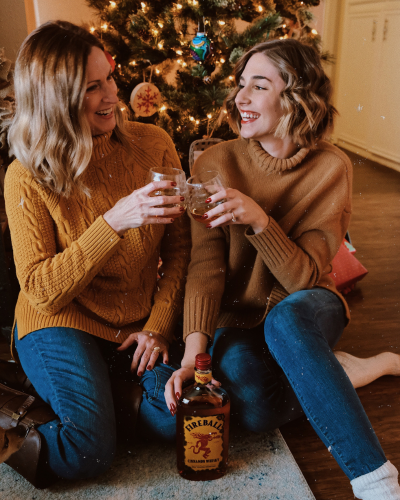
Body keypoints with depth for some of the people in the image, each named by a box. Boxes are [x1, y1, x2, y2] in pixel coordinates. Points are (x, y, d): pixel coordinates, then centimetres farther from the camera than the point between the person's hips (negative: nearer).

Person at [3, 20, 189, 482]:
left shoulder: (153, 145, -6)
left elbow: (179, 247, 1)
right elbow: (41, 290, -17)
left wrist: (158, 324, -8)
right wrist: (114, 223, -29)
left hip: (139, 323, 4)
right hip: (63, 324, -3)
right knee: (88, 452, -21)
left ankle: (116, 384, 11)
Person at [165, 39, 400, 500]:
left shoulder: (330, 168, -11)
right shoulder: (216, 163, -9)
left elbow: (305, 277, -17)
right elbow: (205, 265, -17)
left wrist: (258, 220, -34)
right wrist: (193, 352, -31)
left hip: (303, 312, -1)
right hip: (237, 317, 1)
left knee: (284, 318, -38)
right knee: (253, 408, -29)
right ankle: (342, 373, -1)